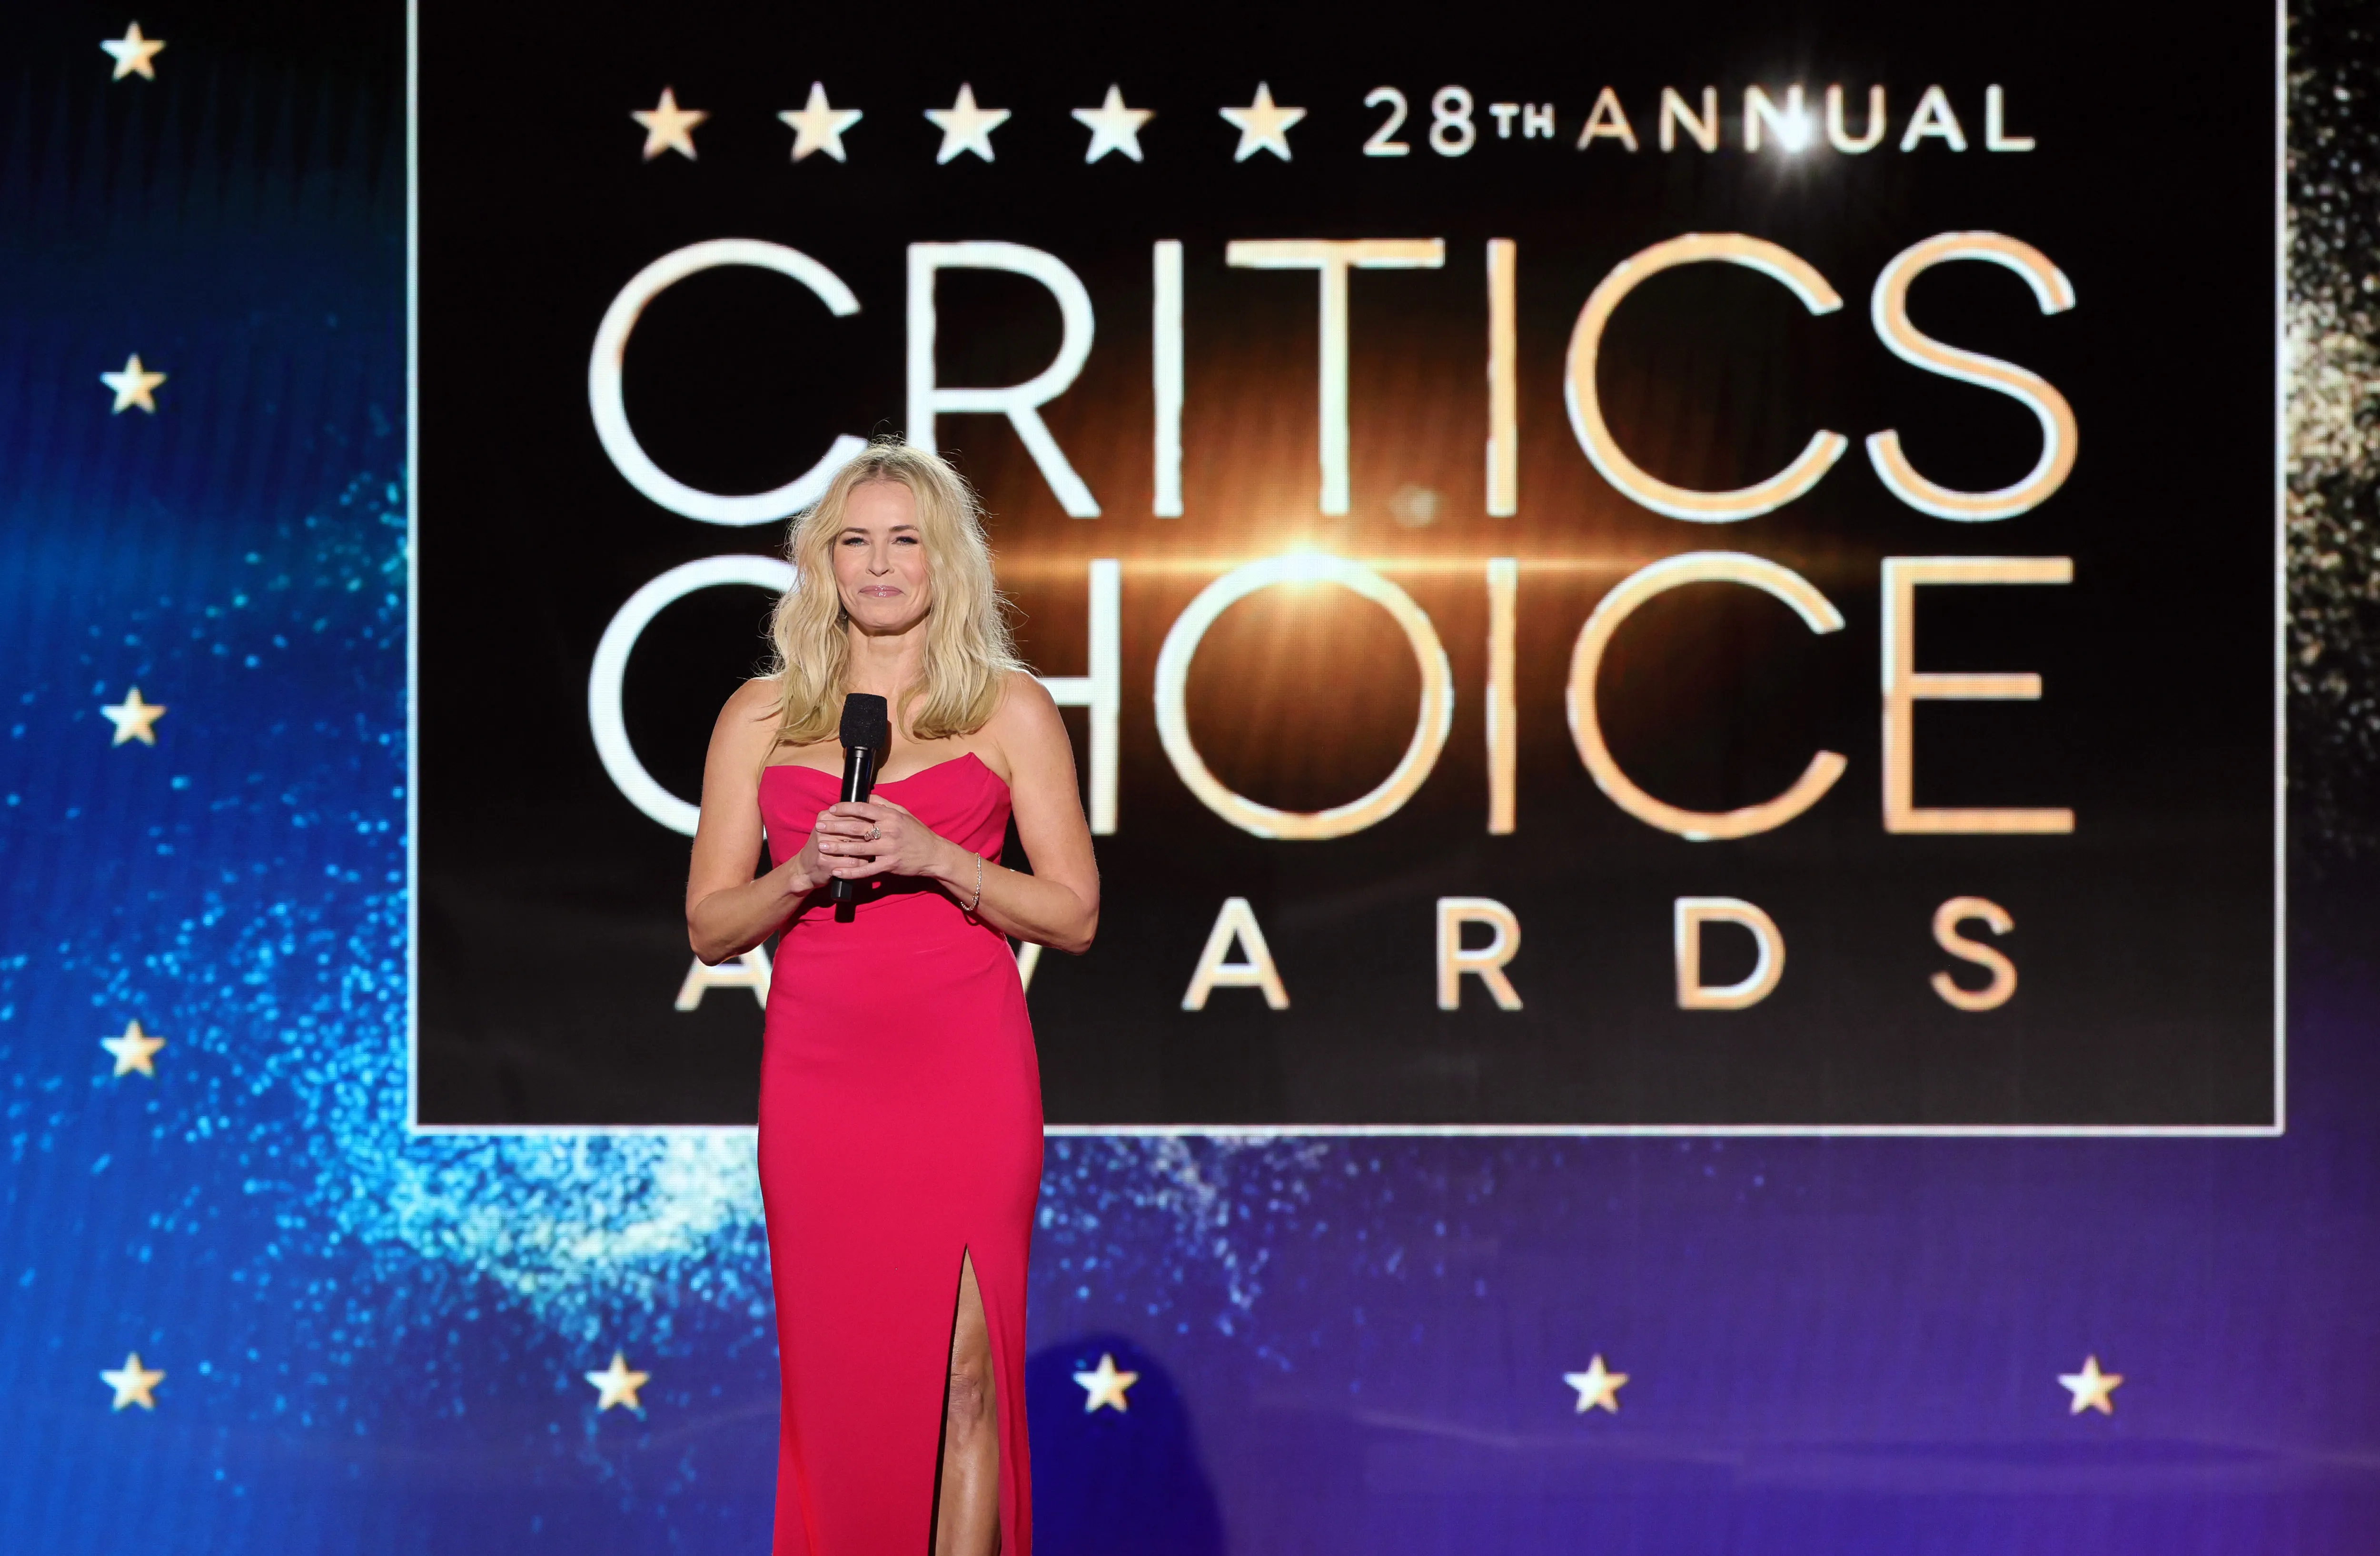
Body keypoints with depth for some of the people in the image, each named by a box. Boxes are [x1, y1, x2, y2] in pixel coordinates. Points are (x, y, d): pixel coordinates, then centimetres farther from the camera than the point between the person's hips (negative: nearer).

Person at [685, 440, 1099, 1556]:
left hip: (963, 1075, -1)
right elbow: (710, 927, 8)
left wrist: (935, 858, -12)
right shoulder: (761, 714, 9)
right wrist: (804, 872, -11)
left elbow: (1073, 916, 2)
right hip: (819, 1076, 2)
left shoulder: (1012, 710, 5)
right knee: (838, 1366, 4)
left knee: (960, 1367, -3)